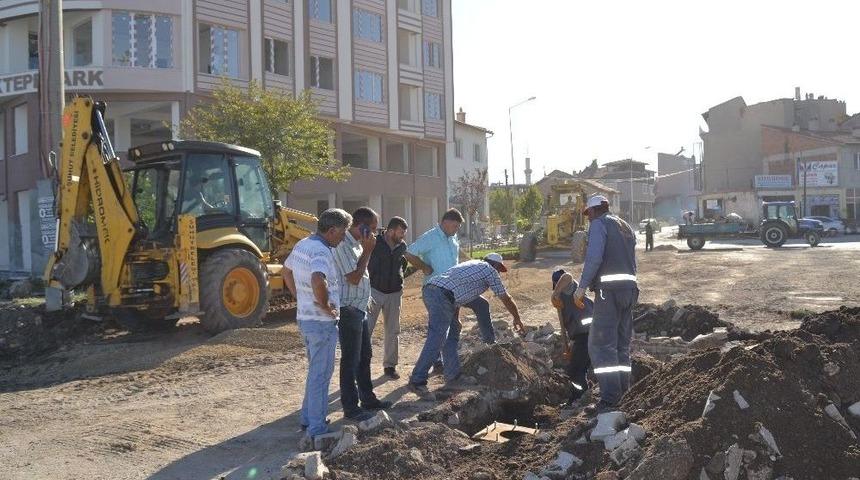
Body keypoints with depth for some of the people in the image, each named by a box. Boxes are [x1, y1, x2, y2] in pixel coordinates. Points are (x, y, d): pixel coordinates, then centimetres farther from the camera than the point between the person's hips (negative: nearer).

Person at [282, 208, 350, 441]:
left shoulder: (302, 245, 8)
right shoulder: (321, 251, -22)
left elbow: (286, 271, 23)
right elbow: (317, 280, -40)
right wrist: (325, 305, -24)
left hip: (304, 317, 9)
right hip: (322, 321, -9)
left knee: (316, 370, 22)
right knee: (320, 374, 0)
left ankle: (308, 418, 31)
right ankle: (317, 429, 7)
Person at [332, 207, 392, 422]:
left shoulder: (357, 243, 11)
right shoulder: (343, 246, -20)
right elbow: (354, 278, -22)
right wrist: (367, 251, -19)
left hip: (360, 309, 10)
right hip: (348, 310, -10)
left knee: (364, 356, 19)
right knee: (350, 360, -1)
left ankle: (367, 398, 32)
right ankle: (350, 408, 10)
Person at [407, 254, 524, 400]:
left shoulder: (472, 264, 33)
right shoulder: (490, 270, 12)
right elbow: (506, 299, 21)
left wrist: (455, 319, 48)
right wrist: (517, 319, 36)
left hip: (429, 289, 9)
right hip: (442, 296, -9)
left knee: (453, 332, 21)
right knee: (436, 340, -13)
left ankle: (453, 374, 24)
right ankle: (417, 381, -20)